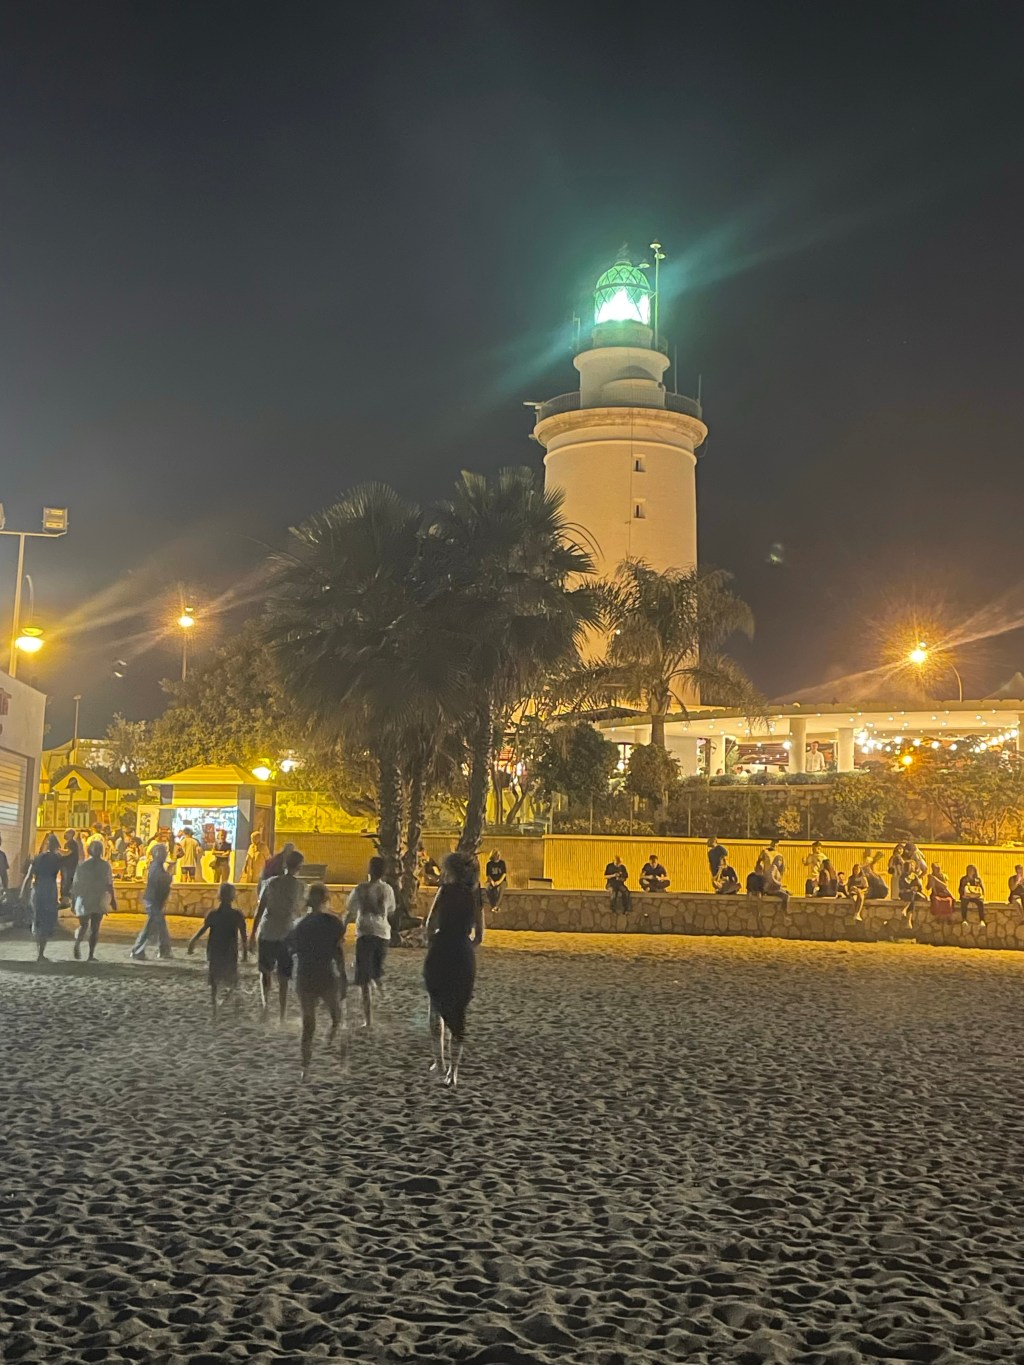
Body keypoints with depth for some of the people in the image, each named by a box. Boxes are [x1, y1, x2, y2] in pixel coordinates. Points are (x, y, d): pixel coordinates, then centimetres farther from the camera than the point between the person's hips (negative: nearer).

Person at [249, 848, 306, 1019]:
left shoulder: (271, 883, 0)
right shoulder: (299, 886, -4)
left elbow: (260, 909, -1)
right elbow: (298, 910, 2)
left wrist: (253, 933, 4)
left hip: (267, 933, 1)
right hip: (287, 934, -1)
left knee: (265, 971, 22)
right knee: (283, 979, 6)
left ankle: (264, 1000, 0)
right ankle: (281, 1017, 8)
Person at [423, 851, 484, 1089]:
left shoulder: (447, 889, -4)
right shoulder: (475, 896, 8)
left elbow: (431, 923, -9)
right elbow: (479, 936, 11)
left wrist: (430, 946, 7)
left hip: (441, 953, -3)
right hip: (465, 957, 3)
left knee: (437, 1007, 14)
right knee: (458, 1011, 10)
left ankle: (440, 1062, 13)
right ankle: (453, 1069, 10)